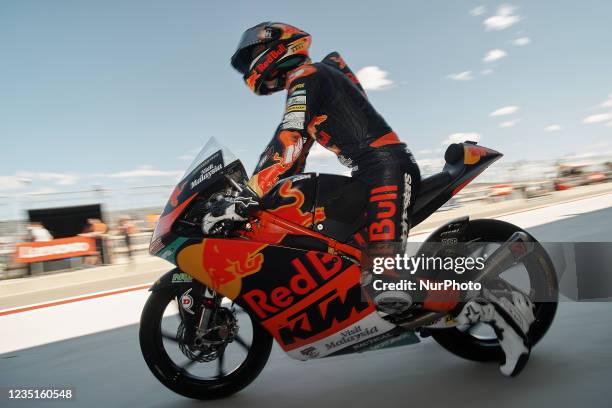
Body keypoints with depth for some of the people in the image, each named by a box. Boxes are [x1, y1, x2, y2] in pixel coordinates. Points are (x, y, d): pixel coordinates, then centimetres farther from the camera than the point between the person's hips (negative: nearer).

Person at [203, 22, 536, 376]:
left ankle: (492, 307, -9)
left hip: (386, 168, -11)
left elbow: (289, 142, -18)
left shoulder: (305, 76, -2)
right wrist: (268, 201, 25)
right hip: (370, 175, 11)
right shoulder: (308, 83, 27)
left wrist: (246, 199, -20)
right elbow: (294, 159, 27)